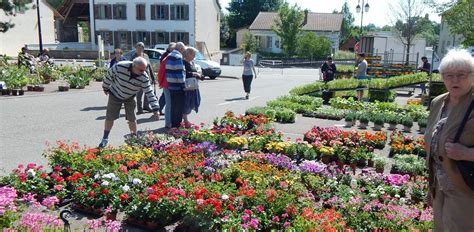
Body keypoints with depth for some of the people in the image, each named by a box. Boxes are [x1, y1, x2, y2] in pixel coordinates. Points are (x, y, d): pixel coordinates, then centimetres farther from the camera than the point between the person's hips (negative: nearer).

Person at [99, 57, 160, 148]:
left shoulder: (144, 77, -28)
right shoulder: (120, 66, -32)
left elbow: (150, 93, -25)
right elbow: (109, 75, -12)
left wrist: (155, 108, -30)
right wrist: (105, 87, 3)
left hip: (130, 98, 1)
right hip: (115, 94, 0)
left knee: (132, 119, -1)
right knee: (109, 117, 6)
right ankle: (105, 139, 23)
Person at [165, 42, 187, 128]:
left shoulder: (169, 56, 14)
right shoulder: (178, 57, -15)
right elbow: (180, 72, -19)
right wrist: (183, 84, -14)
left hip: (171, 85, 9)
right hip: (178, 86, -9)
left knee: (173, 106, 15)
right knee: (179, 106, -1)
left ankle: (173, 124, 21)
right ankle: (177, 124, 3)